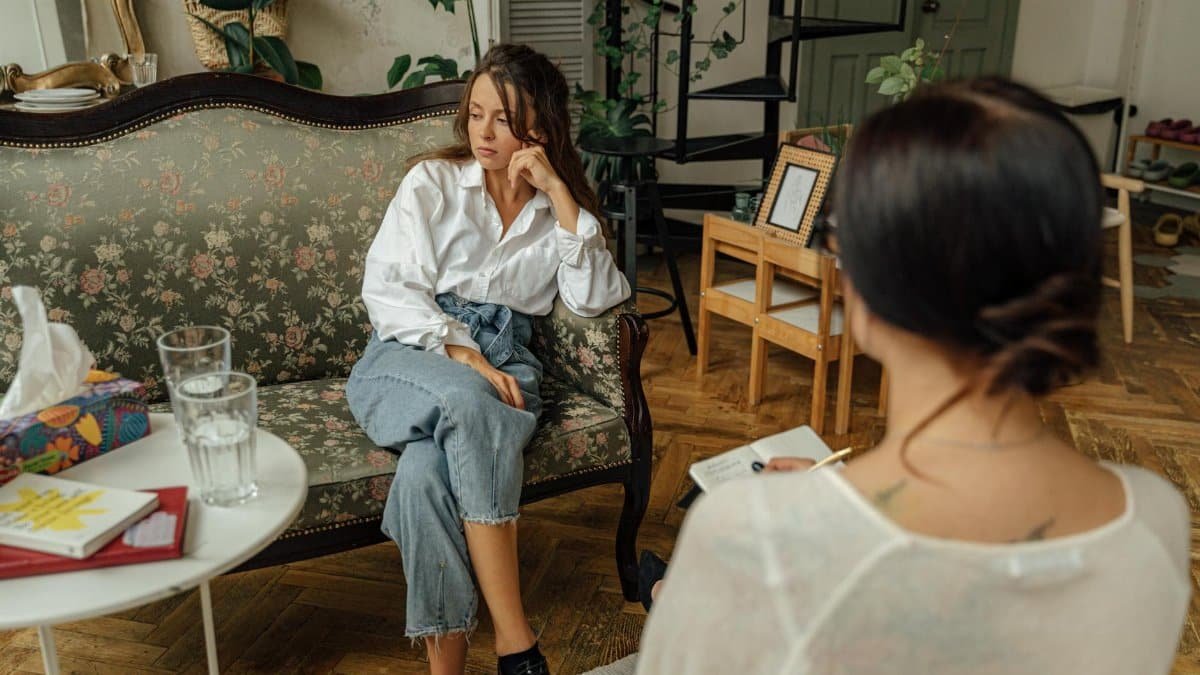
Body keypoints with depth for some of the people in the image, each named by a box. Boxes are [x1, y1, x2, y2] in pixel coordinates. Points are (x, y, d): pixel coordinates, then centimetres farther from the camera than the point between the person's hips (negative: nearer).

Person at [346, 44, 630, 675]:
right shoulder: (433, 181, 7)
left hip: (501, 362, 1)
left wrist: (558, 195, -8)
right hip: (411, 354, -1)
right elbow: (386, 290, -3)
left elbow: (593, 298, -4)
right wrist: (461, 356, -17)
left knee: (426, 473, -34)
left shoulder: (562, 206, 13)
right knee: (465, 402, -38)